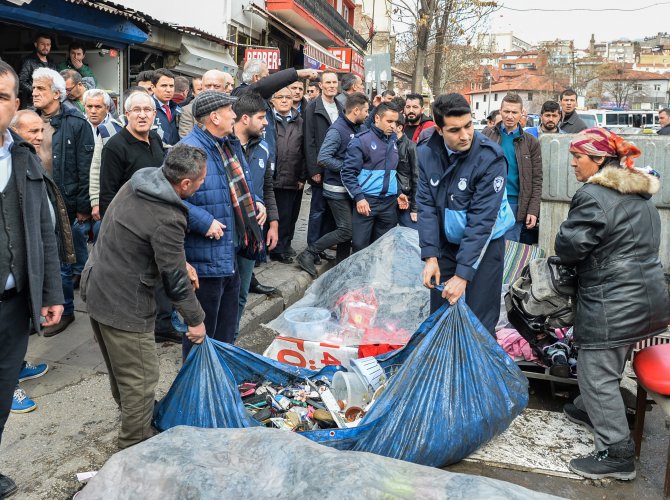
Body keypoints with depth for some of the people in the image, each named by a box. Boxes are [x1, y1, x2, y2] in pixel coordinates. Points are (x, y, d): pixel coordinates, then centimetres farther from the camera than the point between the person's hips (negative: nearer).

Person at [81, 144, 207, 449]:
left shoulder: (136, 184, 0)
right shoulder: (167, 220, -28)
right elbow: (175, 279, -18)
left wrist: (181, 261, 8)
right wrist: (195, 319, -5)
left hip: (96, 287, 10)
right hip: (124, 305, -10)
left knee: (119, 365, 29)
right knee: (141, 379, 7)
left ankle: (128, 411, 52)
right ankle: (135, 447, 22)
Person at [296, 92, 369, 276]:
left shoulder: (358, 128, 8)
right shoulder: (337, 130, -17)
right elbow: (323, 158, -24)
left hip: (350, 187, 8)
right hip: (337, 189, -8)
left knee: (347, 229, 13)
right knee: (346, 230, -9)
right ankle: (308, 255, 1)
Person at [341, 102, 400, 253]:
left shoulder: (394, 140, 10)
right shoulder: (361, 140, -8)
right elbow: (347, 172, -10)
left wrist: (399, 192, 9)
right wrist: (359, 197, -17)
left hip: (389, 202, 5)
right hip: (366, 201, -5)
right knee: (360, 246, -2)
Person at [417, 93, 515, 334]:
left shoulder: (491, 158, -22)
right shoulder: (427, 153, -8)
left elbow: (482, 219, -24)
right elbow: (426, 205, -7)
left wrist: (463, 274, -26)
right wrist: (430, 256, -16)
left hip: (485, 242, -4)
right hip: (446, 242, 4)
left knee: (480, 322, -2)